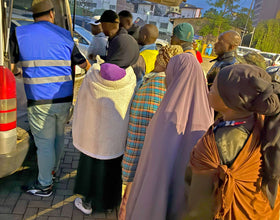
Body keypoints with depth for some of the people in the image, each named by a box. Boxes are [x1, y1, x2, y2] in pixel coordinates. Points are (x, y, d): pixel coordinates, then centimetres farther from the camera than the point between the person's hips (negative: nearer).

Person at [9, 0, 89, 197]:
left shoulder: (19, 34, -2)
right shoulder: (65, 36, 4)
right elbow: (84, 64, 14)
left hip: (40, 102, -3)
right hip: (64, 99, 3)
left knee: (44, 143, 7)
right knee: (58, 135, 23)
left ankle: (44, 186, 24)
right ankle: (53, 168, 45)